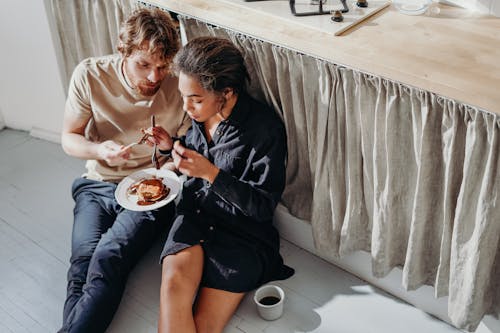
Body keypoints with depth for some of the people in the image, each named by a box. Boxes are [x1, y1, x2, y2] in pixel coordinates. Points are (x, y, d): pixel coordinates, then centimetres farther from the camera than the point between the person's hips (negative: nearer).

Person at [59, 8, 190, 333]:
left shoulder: (181, 88, -10)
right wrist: (99, 150, -19)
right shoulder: (90, 75, -8)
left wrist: (171, 147, -20)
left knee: (108, 259, -27)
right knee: (83, 261, -24)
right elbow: (69, 138, 3)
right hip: (99, 184, 2)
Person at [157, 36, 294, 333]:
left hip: (242, 233, -4)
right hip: (194, 218, 4)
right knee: (174, 283, -27)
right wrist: (172, 147, -1)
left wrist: (211, 173, -25)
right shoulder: (194, 115, 0)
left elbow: (263, 206, -14)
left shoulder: (266, 129, -17)